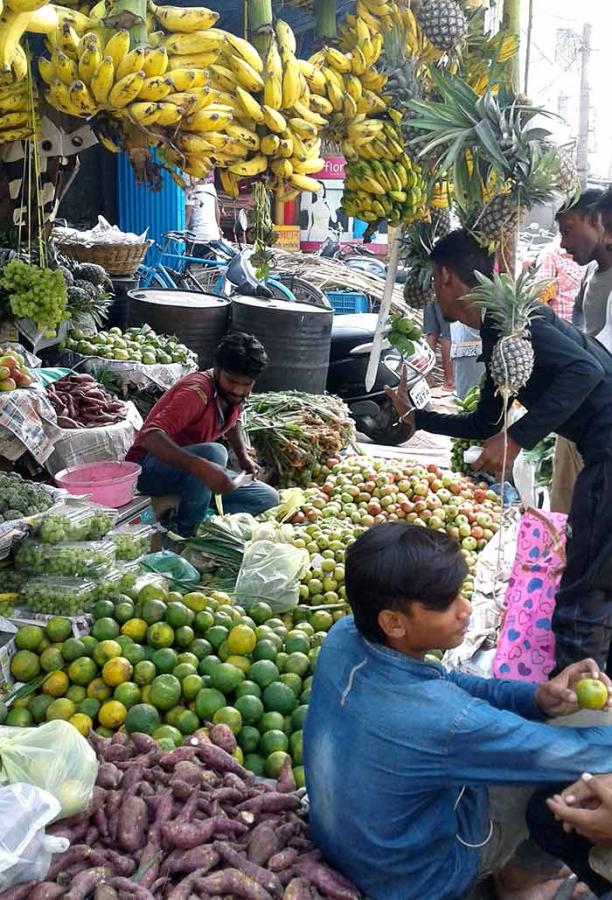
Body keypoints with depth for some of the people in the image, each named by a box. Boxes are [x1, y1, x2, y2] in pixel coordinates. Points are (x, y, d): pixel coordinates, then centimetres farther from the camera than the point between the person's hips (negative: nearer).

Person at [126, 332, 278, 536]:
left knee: (268, 498, -1)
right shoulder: (196, 392, -27)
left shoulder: (232, 393, -2)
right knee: (214, 452, -37)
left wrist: (244, 458, 6)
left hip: (191, 472, 9)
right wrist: (203, 467, -54)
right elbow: (151, 437, -42)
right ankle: (185, 532, -19)